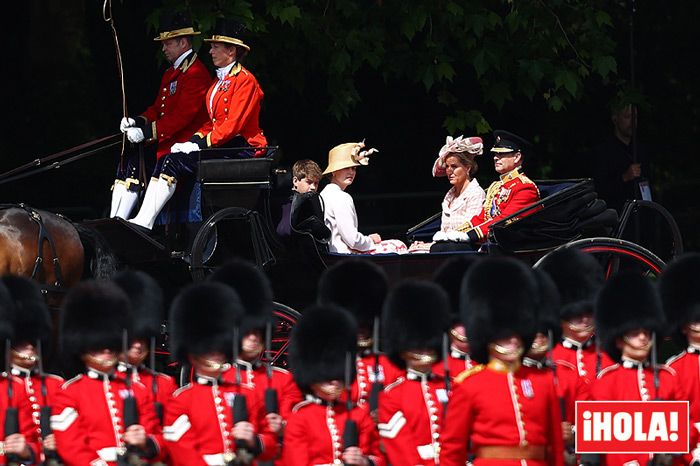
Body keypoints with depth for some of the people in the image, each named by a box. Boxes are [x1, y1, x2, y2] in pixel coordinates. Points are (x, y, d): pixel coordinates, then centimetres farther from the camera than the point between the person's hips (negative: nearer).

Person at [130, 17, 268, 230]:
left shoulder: (245, 81, -9)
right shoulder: (220, 81, 22)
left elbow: (234, 124, -17)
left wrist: (202, 144, -19)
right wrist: (194, 140, 2)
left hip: (242, 148, -9)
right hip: (221, 146, 9)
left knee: (175, 162, -23)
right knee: (167, 161, -10)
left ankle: (145, 222, -25)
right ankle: (144, 221, -19)